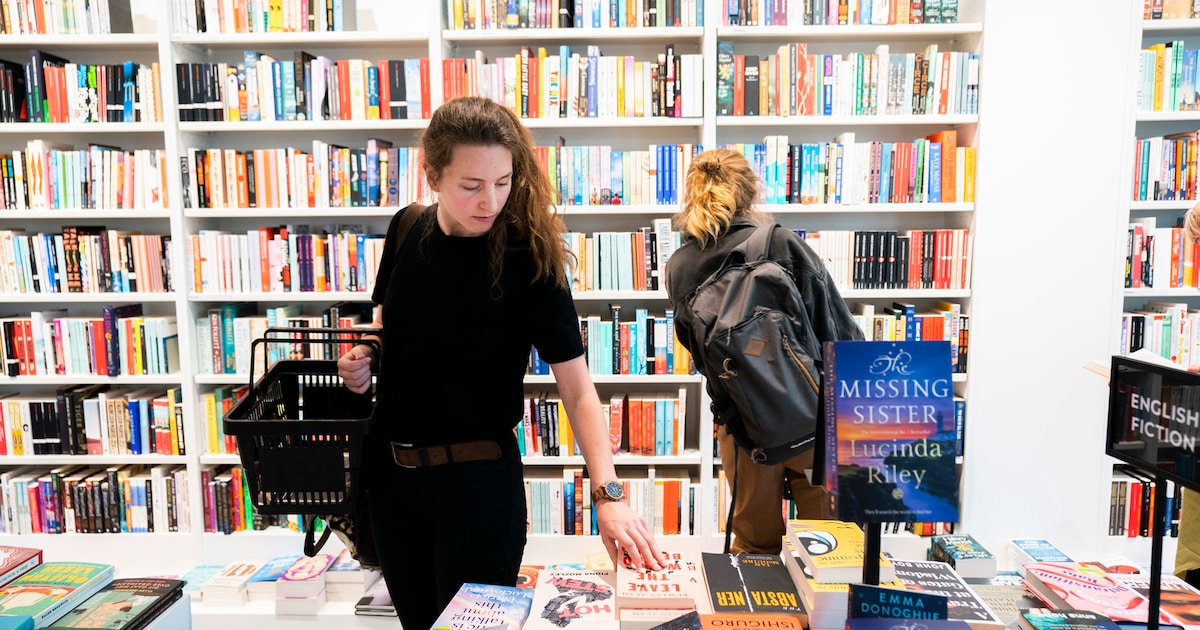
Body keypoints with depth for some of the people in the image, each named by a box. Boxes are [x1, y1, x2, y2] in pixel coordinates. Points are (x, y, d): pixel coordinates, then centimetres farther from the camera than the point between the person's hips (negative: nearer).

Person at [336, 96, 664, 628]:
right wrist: (361, 360, -8)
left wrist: (607, 493, -29)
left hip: (478, 478, -5)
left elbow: (577, 387, -19)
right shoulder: (408, 230, -4)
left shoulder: (527, 258, -17)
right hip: (391, 470, 5)